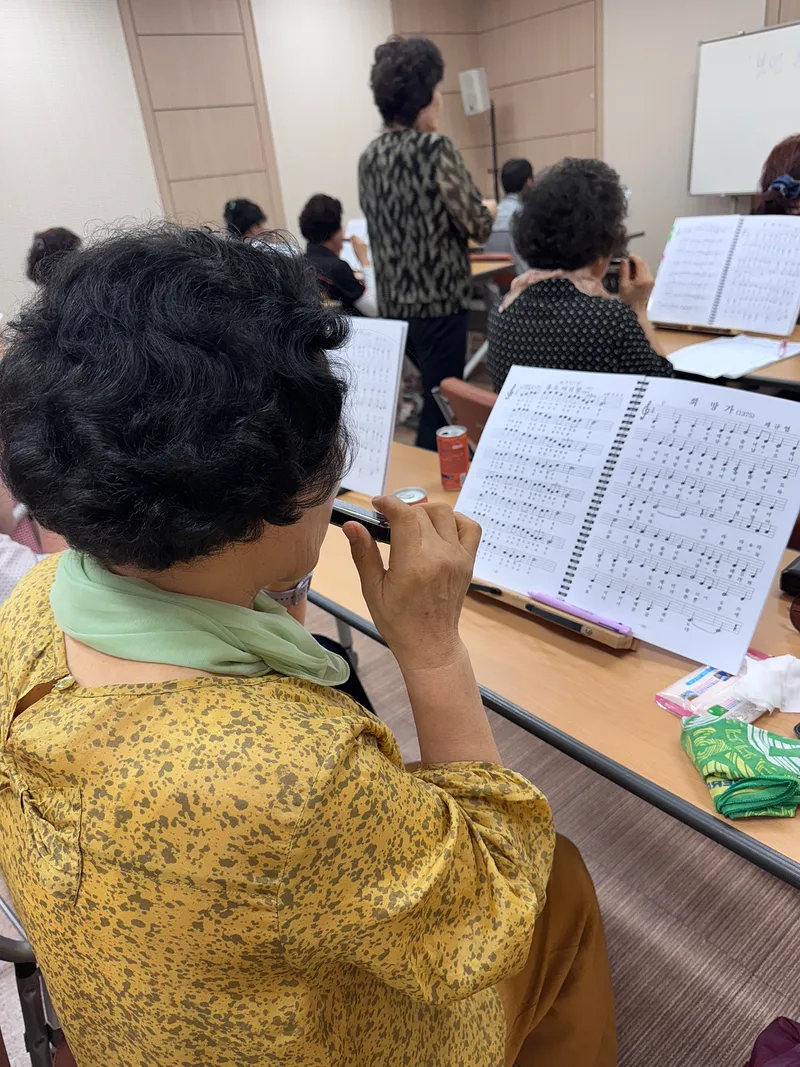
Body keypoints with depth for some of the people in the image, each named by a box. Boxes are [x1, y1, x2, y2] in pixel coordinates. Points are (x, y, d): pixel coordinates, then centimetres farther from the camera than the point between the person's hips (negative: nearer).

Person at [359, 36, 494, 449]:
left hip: (393, 302, 8)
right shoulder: (435, 147, -14)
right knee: (441, 404, 2)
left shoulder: (369, 156, 8)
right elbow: (477, 226, -11)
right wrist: (488, 210, 11)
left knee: (436, 396, 22)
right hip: (437, 299, -8)